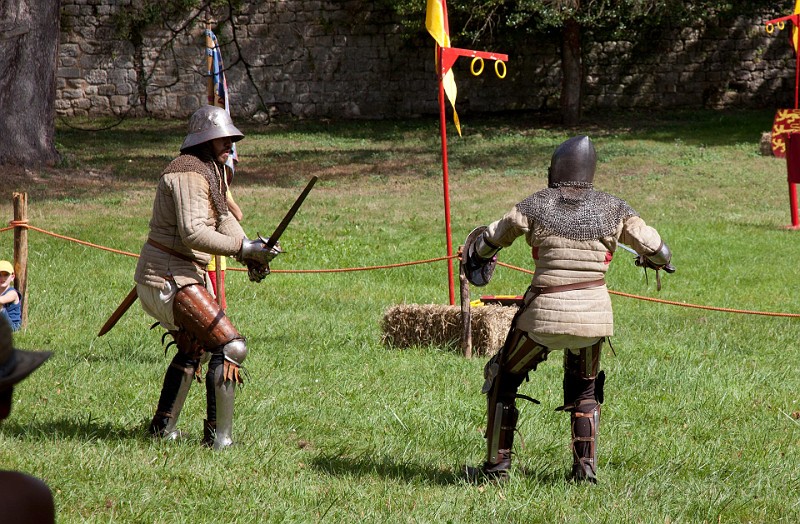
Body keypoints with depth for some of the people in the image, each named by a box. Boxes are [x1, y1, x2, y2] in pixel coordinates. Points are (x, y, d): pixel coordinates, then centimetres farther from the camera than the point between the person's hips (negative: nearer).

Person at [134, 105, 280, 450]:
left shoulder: (207, 172, 17)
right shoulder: (189, 174, -17)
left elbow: (223, 219, 15)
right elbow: (193, 233, -28)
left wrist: (252, 253, -2)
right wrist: (245, 248, -27)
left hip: (158, 279, 11)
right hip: (170, 279, -11)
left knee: (193, 350, 29)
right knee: (229, 346, -15)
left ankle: (163, 426, 37)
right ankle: (218, 437, -13)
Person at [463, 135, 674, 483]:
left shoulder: (536, 206, -5)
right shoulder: (612, 209, 0)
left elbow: (490, 240, 6)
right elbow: (657, 251, 3)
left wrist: (477, 255, 29)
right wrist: (655, 260, 27)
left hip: (545, 311, -2)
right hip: (594, 312, 3)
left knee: (502, 379, 18)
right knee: (584, 388, 26)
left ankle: (497, 465, 15)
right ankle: (586, 467, 16)